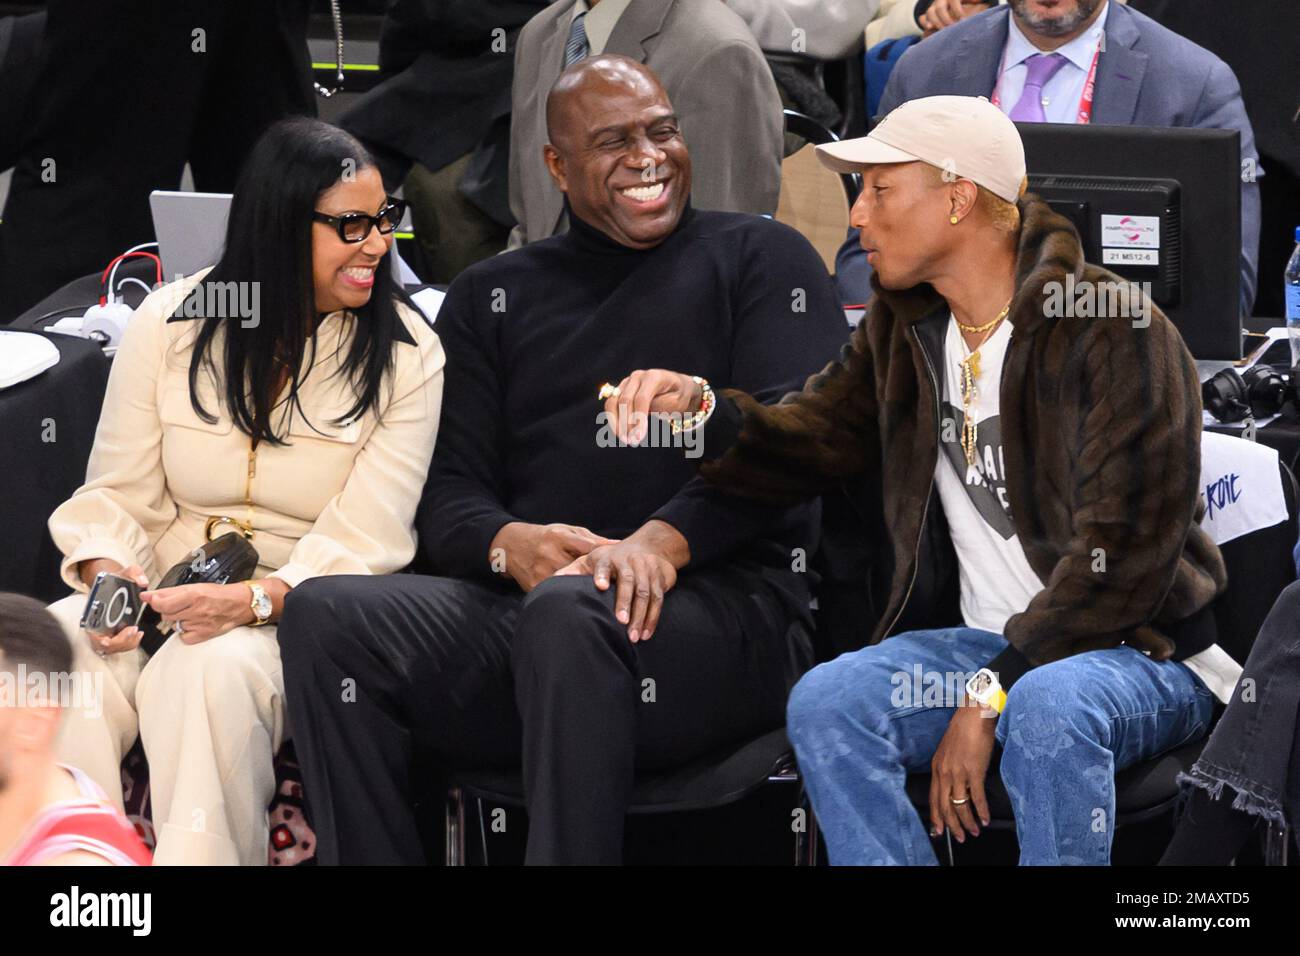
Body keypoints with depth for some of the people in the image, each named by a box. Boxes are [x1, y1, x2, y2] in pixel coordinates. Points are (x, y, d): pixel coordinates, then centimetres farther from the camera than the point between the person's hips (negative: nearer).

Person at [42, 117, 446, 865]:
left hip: (297, 609, -2)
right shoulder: (169, 323, 5)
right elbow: (118, 493, 7)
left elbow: (363, 538, -9)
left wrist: (257, 600, -27)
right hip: (162, 597, 2)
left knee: (211, 672, -37)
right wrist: (107, 574, -16)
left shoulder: (407, 356, -1)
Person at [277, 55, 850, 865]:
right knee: (325, 615, -22)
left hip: (726, 606, -4)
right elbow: (448, 492, 15)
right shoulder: (495, 298, 24)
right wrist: (508, 545, -11)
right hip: (525, 604, 4)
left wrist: (666, 539, -21)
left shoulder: (761, 259, 14)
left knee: (572, 612, -39)